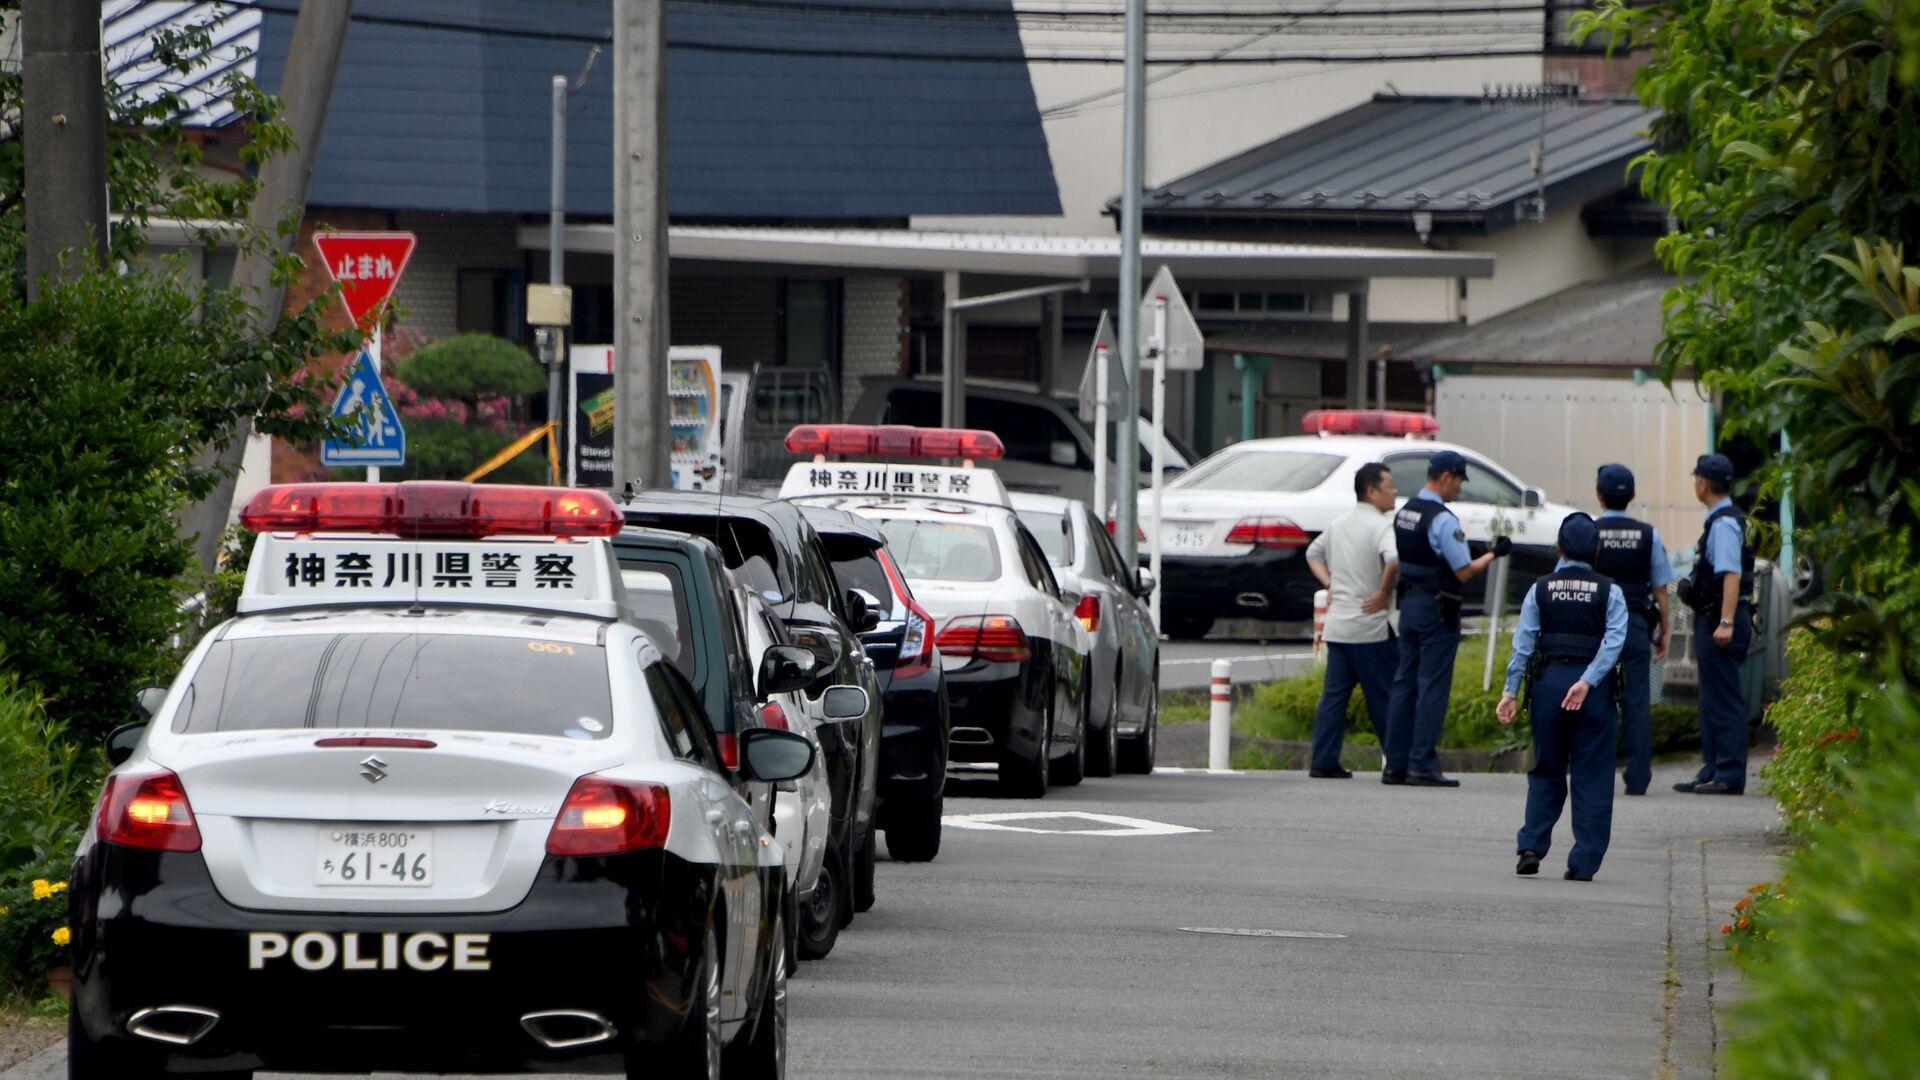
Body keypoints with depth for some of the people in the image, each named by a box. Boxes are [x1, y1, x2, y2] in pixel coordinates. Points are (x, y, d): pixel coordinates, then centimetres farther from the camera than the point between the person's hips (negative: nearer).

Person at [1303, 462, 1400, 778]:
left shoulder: (1339, 524, 13)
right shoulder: (1380, 527, -12)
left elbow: (1314, 553, 28)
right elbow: (1394, 561, -31)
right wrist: (1384, 593, -17)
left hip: (1337, 624, 7)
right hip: (1370, 627, -7)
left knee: (1334, 694, 7)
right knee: (1383, 696, -1)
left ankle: (1323, 762, 5)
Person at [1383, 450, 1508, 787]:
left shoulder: (1404, 512, 9)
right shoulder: (1443, 520, -17)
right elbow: (1465, 572, -15)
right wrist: (1493, 554, -3)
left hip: (1408, 603, 8)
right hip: (1437, 608, -8)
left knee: (1405, 682, 10)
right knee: (1432, 686, -4)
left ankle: (1395, 765, 12)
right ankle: (1422, 766, -5)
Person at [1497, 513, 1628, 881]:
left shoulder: (1541, 590, 5)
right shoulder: (1609, 592, 1)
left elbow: (1523, 642, 0)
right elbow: (1614, 641, -11)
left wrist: (1511, 691, 0)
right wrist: (1587, 682, -16)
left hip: (1547, 681, 1)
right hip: (1595, 690, -1)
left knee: (1546, 772, 13)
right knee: (1592, 777, 3)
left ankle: (1531, 848, 0)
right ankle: (1584, 861, 0)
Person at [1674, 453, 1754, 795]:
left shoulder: (1724, 524, -16)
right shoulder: (1718, 520, 17)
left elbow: (1732, 575, -25)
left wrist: (1726, 623, -31)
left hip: (1719, 622, -11)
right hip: (1713, 621, 11)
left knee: (1725, 701, -8)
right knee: (1711, 700, 15)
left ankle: (1729, 776, -8)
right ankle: (1713, 772, 21)